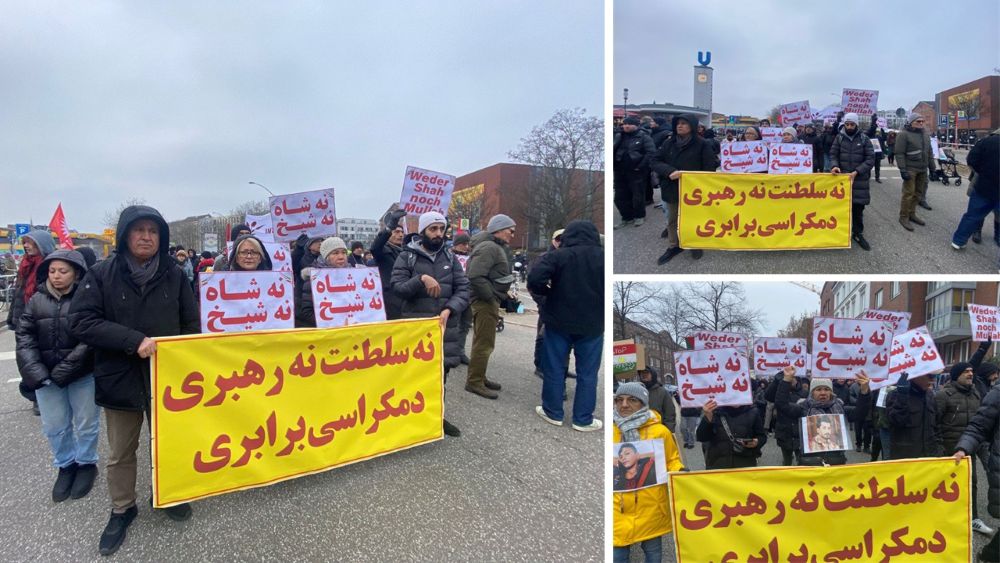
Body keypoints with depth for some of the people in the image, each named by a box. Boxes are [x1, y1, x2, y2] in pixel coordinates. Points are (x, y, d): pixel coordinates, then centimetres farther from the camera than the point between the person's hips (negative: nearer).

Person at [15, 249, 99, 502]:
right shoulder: (37, 300, 3)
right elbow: (25, 336, 0)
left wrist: (64, 370, -20)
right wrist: (36, 371, -14)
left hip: (83, 374, -4)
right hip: (46, 376, 4)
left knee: (86, 423, 11)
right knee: (54, 426, 14)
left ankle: (86, 463, 31)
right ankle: (65, 465, 34)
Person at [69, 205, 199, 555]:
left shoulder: (175, 275, -3)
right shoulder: (102, 274, -7)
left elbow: (191, 325, 2)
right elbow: (80, 322, -13)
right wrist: (134, 340, -23)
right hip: (120, 378, -1)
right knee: (120, 452, 14)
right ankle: (122, 510, 33)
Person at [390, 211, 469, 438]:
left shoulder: (450, 258, 9)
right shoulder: (407, 257, 0)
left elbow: (463, 290, 4)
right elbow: (397, 288, -9)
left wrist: (448, 310, -12)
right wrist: (421, 279, -23)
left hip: (445, 325, 4)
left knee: (441, 372, 12)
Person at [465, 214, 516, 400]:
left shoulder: (496, 247, 16)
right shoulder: (488, 247, -18)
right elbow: (475, 276, -28)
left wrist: (499, 296, 10)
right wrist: (491, 297, -21)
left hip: (489, 300, 11)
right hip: (485, 301, -11)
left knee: (482, 341, 18)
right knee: (484, 343, -6)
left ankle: (479, 377, 28)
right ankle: (474, 382, 1)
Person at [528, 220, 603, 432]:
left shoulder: (557, 256, -8)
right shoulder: (604, 257, -1)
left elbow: (534, 280, -19)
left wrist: (549, 292, -1)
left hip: (559, 322, -1)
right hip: (592, 324, 1)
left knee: (555, 369, 11)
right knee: (587, 373, 8)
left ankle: (553, 412, 21)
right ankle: (583, 419, 13)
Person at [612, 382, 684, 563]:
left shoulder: (660, 431, -2)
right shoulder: (612, 431, 2)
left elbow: (672, 461, 7)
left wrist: (680, 473, -12)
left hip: (651, 507, -1)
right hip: (619, 508, 1)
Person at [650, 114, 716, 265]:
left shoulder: (701, 144, -9)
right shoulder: (669, 143, 2)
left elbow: (710, 167, -10)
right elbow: (655, 161, -3)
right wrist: (670, 172, -20)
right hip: (672, 189, 4)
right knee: (672, 220, 14)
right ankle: (673, 246, 28)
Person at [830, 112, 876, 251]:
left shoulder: (864, 138, -1)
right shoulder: (839, 137, 3)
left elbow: (870, 158, -3)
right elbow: (833, 154, 6)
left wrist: (857, 172, -14)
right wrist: (835, 166, -15)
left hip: (859, 179, 0)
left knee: (858, 207, 4)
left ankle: (858, 234, 15)